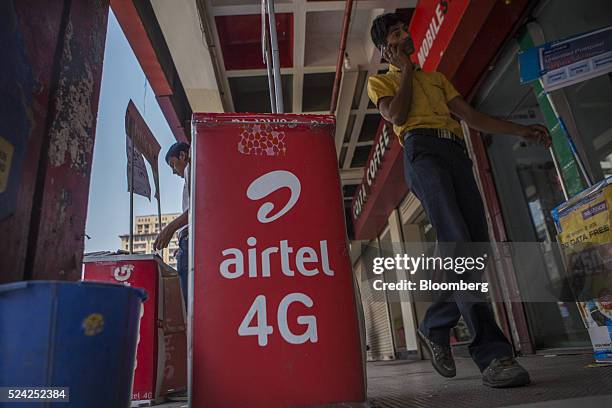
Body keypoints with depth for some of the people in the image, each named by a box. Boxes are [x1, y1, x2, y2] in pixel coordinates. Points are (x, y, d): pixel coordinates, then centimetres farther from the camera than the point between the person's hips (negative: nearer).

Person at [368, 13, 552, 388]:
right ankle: (493, 354, -23)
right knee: (458, 245, -23)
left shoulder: (436, 78, 36)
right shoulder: (380, 81, 22)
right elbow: (395, 114, 0)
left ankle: (434, 327, 11)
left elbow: (470, 115, 25)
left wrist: (521, 130, 14)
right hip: (422, 150, -5)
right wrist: (406, 70, 13)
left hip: (457, 153, 6)